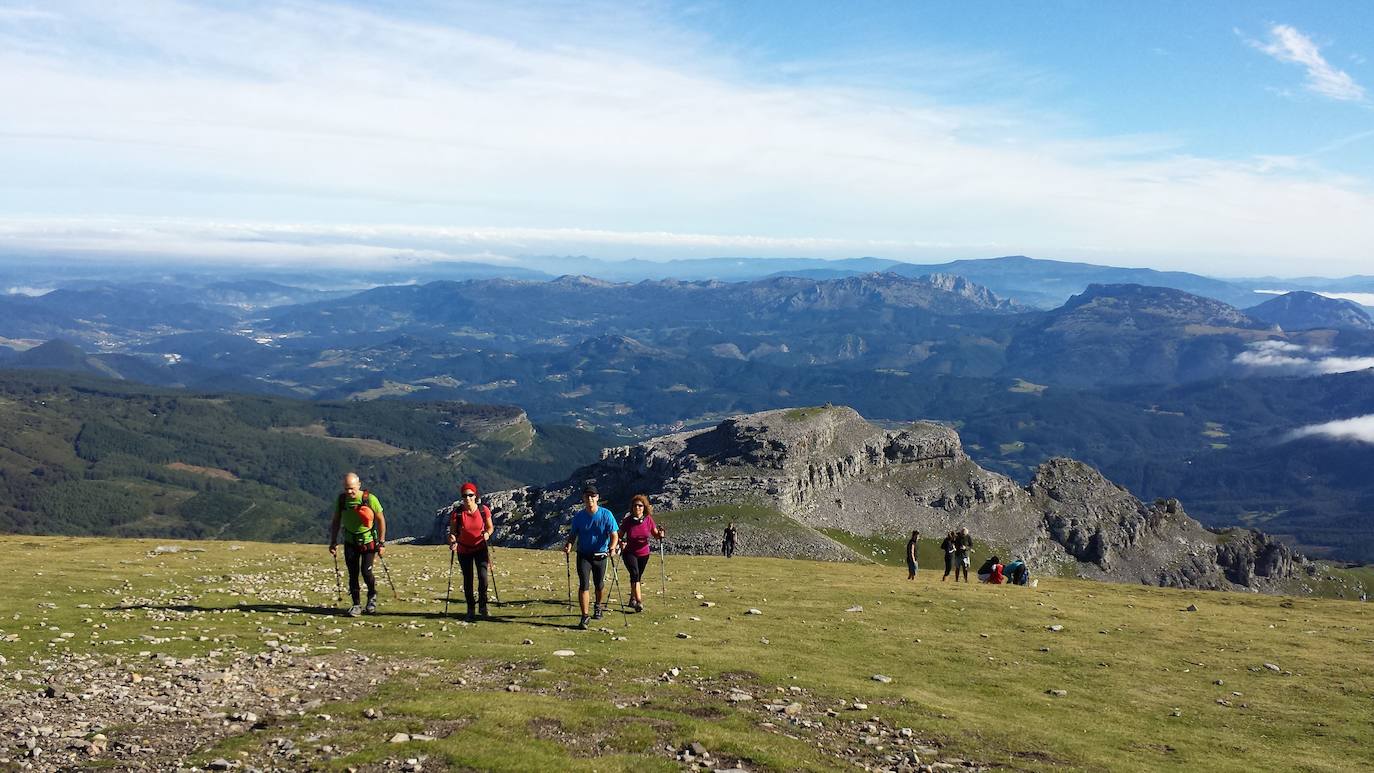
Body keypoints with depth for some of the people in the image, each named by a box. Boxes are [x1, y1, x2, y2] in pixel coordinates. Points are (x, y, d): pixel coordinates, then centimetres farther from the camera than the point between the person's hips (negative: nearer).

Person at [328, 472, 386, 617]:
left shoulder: (370, 499, -17)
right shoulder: (341, 499, -6)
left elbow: (381, 519, -7)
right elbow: (336, 522, 6)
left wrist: (382, 543, -8)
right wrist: (333, 542, 1)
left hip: (368, 541, -3)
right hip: (350, 541, 3)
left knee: (366, 571, -9)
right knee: (353, 574, -1)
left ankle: (372, 597, 19)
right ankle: (356, 605, 10)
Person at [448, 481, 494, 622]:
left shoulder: (484, 510, -13)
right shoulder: (457, 513, -15)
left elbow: (490, 527, 1)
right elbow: (452, 532, -8)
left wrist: (487, 534, -21)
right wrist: (452, 540, -29)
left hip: (480, 548, 0)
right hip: (464, 550, 0)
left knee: (483, 577, -15)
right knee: (468, 580, 7)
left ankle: (482, 606, 8)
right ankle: (471, 610, 25)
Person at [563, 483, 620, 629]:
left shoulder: (606, 515, -9)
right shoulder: (579, 516, -3)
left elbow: (614, 535, -10)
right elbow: (573, 534, 4)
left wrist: (612, 547, -30)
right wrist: (569, 544, -17)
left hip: (600, 555, 0)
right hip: (583, 555, 0)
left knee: (599, 585, 12)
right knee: (584, 584, -11)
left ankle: (599, 606, 41)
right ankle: (585, 616, -6)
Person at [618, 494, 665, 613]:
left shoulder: (648, 519, -8)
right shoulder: (627, 520, -12)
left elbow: (655, 535, 1)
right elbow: (619, 536, -5)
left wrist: (660, 535, -21)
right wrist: (621, 542, -25)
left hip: (644, 554, 3)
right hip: (629, 553, -3)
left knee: (638, 577, 16)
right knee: (635, 574, -22)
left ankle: (633, 599, 36)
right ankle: (639, 602, -28)